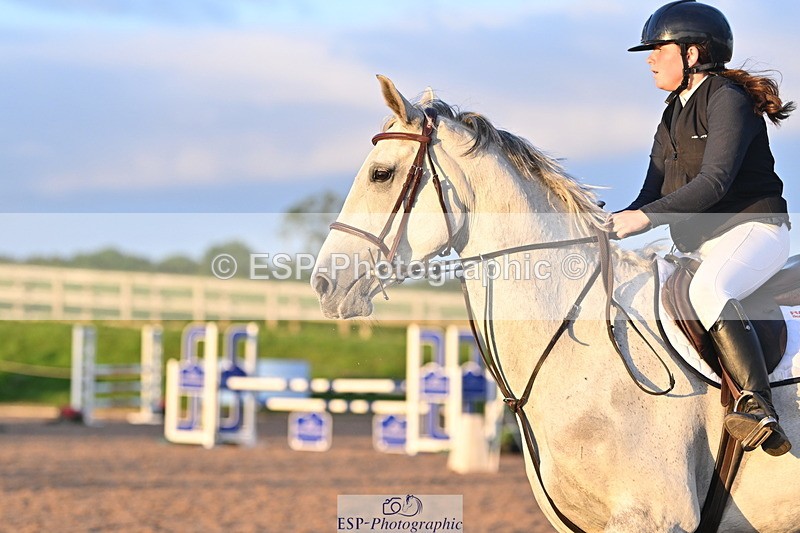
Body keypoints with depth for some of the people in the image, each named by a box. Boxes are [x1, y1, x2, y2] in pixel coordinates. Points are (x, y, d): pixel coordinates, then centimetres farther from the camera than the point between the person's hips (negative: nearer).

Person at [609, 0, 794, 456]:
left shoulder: (728, 100, -10)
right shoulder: (673, 115, 18)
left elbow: (714, 181, -21)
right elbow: (654, 193, 17)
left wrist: (647, 216, -28)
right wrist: (615, 225, -2)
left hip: (752, 231, -10)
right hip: (699, 245, 10)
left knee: (709, 289, -38)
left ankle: (762, 412, -46)